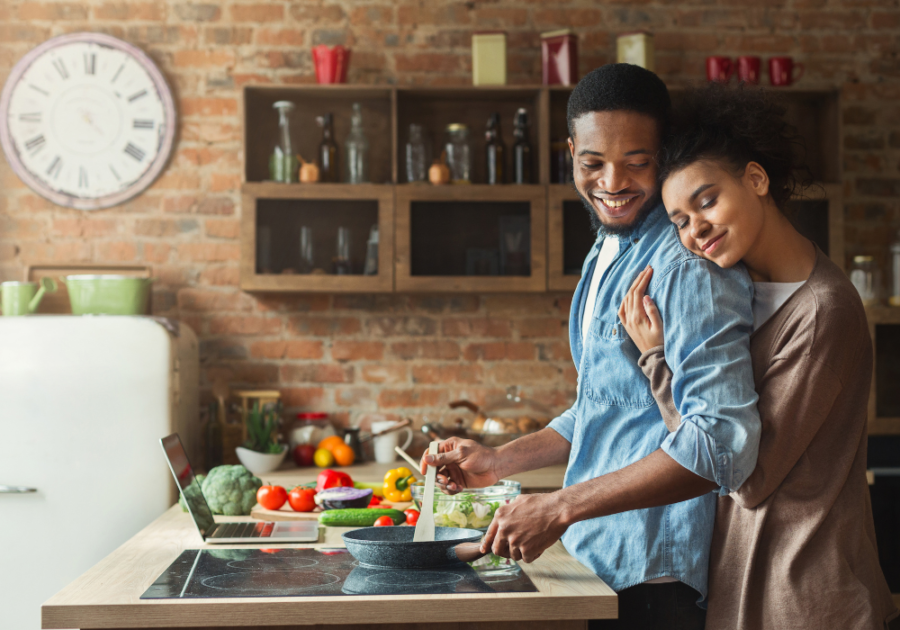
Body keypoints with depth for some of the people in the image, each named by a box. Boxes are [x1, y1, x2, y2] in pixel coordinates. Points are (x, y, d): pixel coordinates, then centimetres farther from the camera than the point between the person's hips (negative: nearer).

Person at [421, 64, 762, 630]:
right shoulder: (606, 255, 13)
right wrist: (501, 461, 11)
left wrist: (562, 507, -27)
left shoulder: (689, 265, -18)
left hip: (653, 579, -8)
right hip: (594, 561, 9)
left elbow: (722, 439, -27)